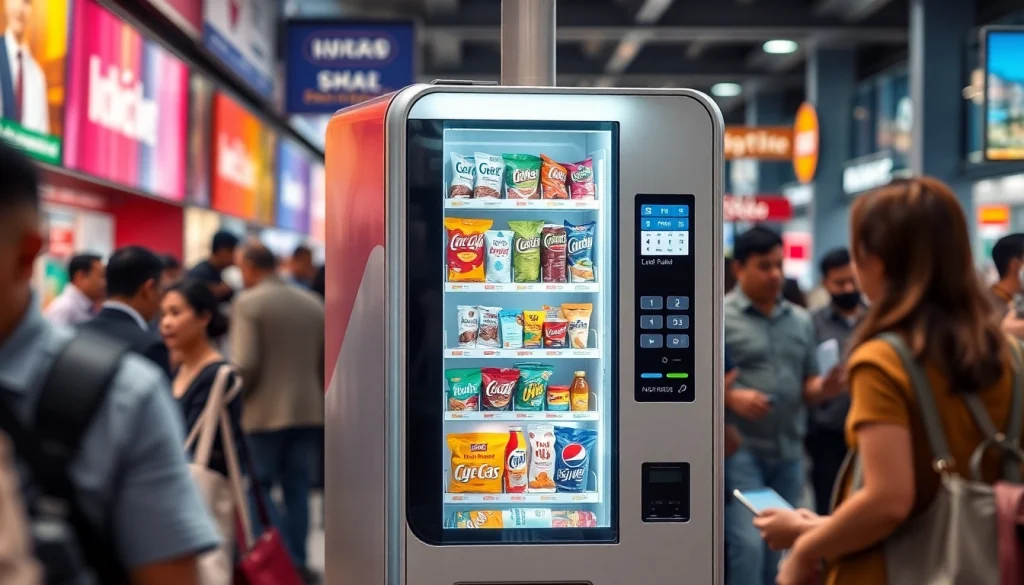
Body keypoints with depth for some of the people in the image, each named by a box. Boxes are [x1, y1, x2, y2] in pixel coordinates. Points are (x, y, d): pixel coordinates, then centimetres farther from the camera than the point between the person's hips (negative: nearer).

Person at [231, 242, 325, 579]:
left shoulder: (248, 302, -9)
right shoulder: (313, 304, 8)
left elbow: (245, 364, -16)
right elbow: (325, 362, 9)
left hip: (265, 412, -5)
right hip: (309, 410, 6)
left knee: (259, 488, 3)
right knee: (297, 489, 11)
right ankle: (297, 562, 14)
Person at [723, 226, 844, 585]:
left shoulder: (800, 321, 12)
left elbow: (808, 387, 15)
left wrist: (825, 387, -7)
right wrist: (731, 397, -22)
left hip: (789, 452, 5)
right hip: (741, 450, -5)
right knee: (748, 544, -13)